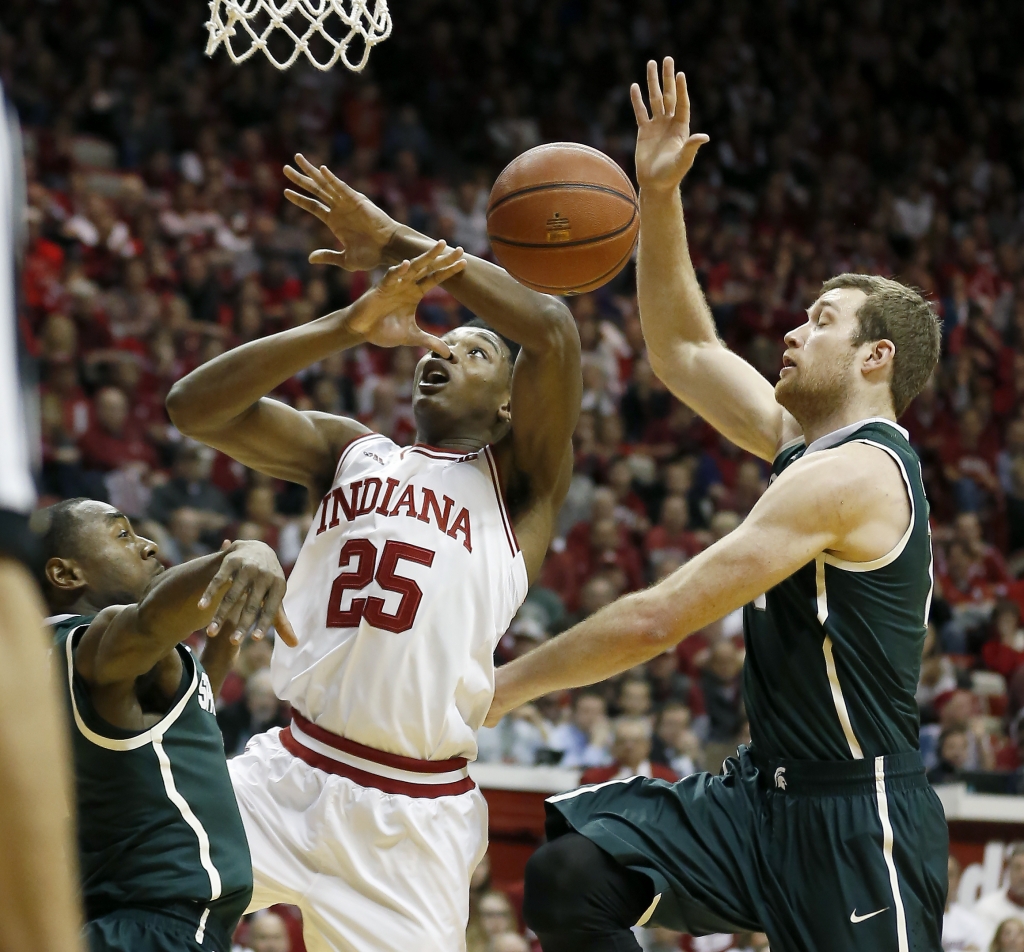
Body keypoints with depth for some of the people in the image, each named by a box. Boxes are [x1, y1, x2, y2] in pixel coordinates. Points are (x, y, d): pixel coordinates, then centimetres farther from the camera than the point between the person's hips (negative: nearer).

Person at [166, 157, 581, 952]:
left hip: (416, 818, -2)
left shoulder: (519, 481, 6)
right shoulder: (351, 453, 16)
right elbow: (195, 406, 2)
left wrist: (400, 244, -4)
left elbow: (552, 328, -10)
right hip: (289, 777, 3)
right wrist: (349, 326, -8)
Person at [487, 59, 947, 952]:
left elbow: (660, 618, -20)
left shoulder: (851, 475, -17)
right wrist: (660, 196, 13)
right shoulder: (809, 443, 11)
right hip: (769, 789, 9)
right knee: (571, 874, -8)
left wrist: (503, 686, -11)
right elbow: (683, 352, 22)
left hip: (856, 819, -9)